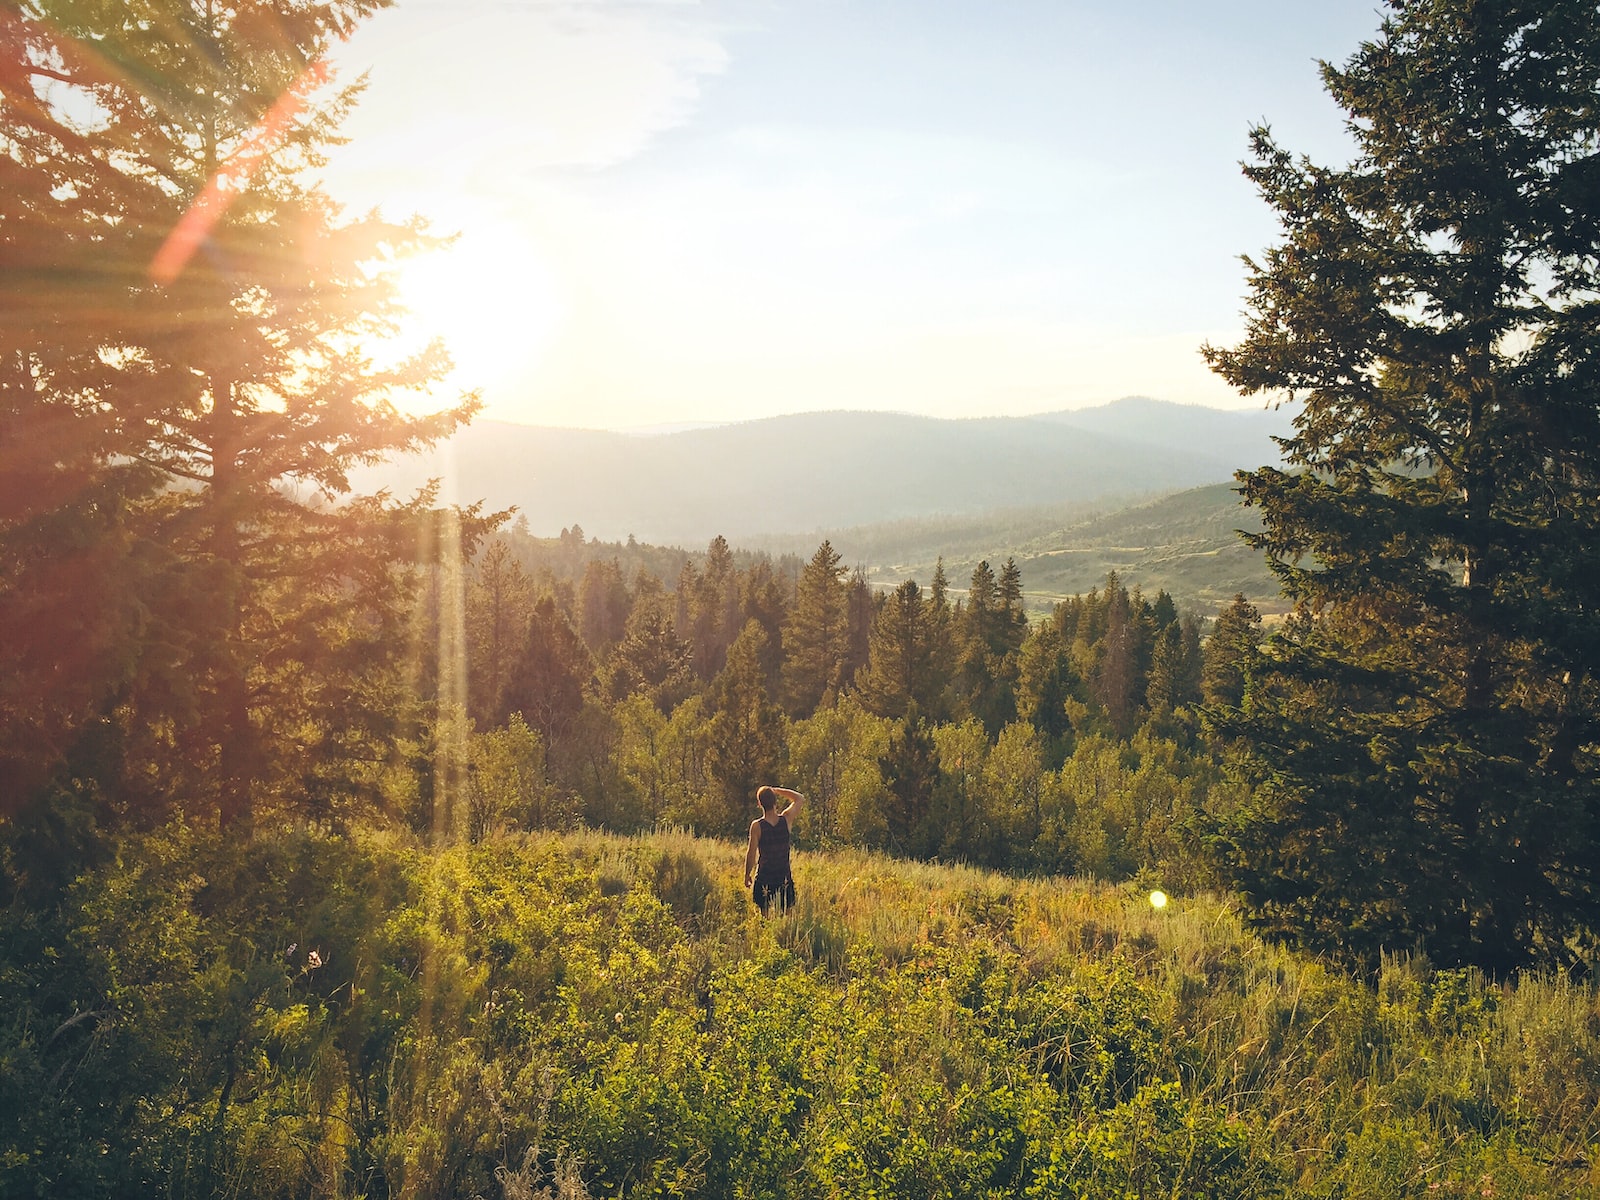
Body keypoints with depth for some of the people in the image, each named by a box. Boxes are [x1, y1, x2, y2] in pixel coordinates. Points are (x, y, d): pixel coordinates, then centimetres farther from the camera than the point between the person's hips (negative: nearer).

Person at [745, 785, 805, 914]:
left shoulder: (757, 826, -14)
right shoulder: (785, 819, -7)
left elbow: (751, 853, -7)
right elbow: (800, 799, 10)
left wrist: (747, 875, 7)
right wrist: (777, 791, 4)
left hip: (764, 878, -2)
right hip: (784, 878, 2)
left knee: (766, 916, 5)